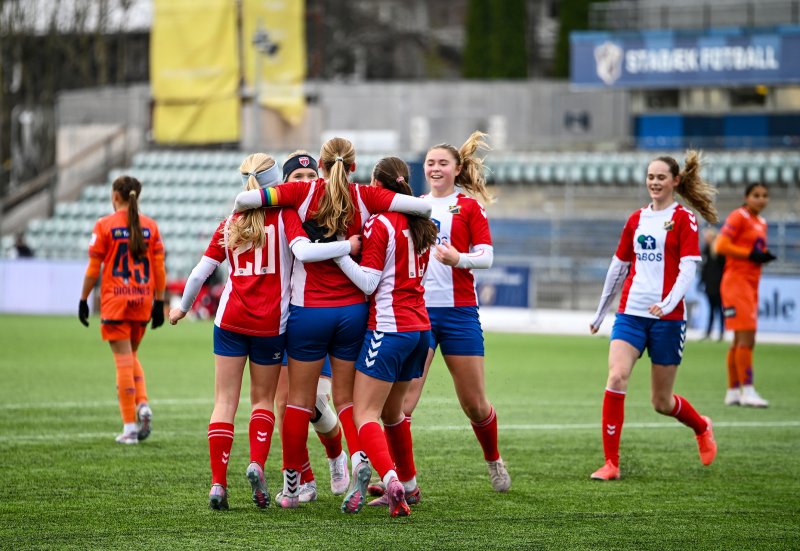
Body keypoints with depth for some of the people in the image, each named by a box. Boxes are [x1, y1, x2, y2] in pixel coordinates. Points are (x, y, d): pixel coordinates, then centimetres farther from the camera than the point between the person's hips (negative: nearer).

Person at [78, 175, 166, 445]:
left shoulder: (104, 225, -5)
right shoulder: (150, 226, 4)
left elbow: (93, 269, -5)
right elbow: (159, 268, 4)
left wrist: (83, 300, 3)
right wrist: (159, 302, 10)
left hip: (115, 301, -3)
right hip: (143, 301, 3)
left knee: (124, 360, -2)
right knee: (132, 356, 21)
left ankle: (130, 427, -1)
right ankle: (143, 405, -2)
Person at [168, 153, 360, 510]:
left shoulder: (230, 223, 7)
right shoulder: (285, 215, -2)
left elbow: (201, 271, 9)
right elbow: (303, 251, -21)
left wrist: (183, 307, 24)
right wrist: (349, 246, -17)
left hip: (231, 320, 2)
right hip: (270, 323, -1)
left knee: (225, 401, 5)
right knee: (263, 399, 15)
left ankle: (218, 483, -4)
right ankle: (257, 464, -8)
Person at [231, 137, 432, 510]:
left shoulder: (304, 192, -6)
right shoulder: (364, 198, -3)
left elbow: (245, 199, -13)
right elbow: (422, 207, -9)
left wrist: (240, 210, 10)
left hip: (309, 311, -1)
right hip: (353, 310, 1)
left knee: (300, 399, 8)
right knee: (346, 398, 12)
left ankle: (291, 486, 12)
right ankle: (359, 456, -14)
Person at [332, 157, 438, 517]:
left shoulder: (380, 225, -11)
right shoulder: (420, 224, 11)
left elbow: (368, 282, -13)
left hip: (389, 328, -8)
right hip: (420, 325, 8)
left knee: (364, 414, -10)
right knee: (391, 410, 23)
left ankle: (391, 479, -31)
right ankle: (408, 484, 31)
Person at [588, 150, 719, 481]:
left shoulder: (684, 219, -2)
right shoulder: (636, 220, 12)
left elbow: (688, 267, -12)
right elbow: (618, 267, 20)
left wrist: (670, 302, -28)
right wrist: (601, 312, 23)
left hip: (667, 317, -4)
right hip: (631, 313, 4)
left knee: (661, 401, 5)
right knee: (616, 378, -18)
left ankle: (702, 428, 38)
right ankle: (611, 463, -15)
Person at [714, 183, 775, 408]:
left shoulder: (761, 223, 17)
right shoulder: (739, 217, -8)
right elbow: (721, 246, -15)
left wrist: (763, 256, 5)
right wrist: (750, 254, -18)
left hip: (751, 283, 9)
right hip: (737, 281, -9)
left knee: (741, 340, 10)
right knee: (746, 338, -14)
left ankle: (733, 391, 15)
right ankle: (747, 391, -15)